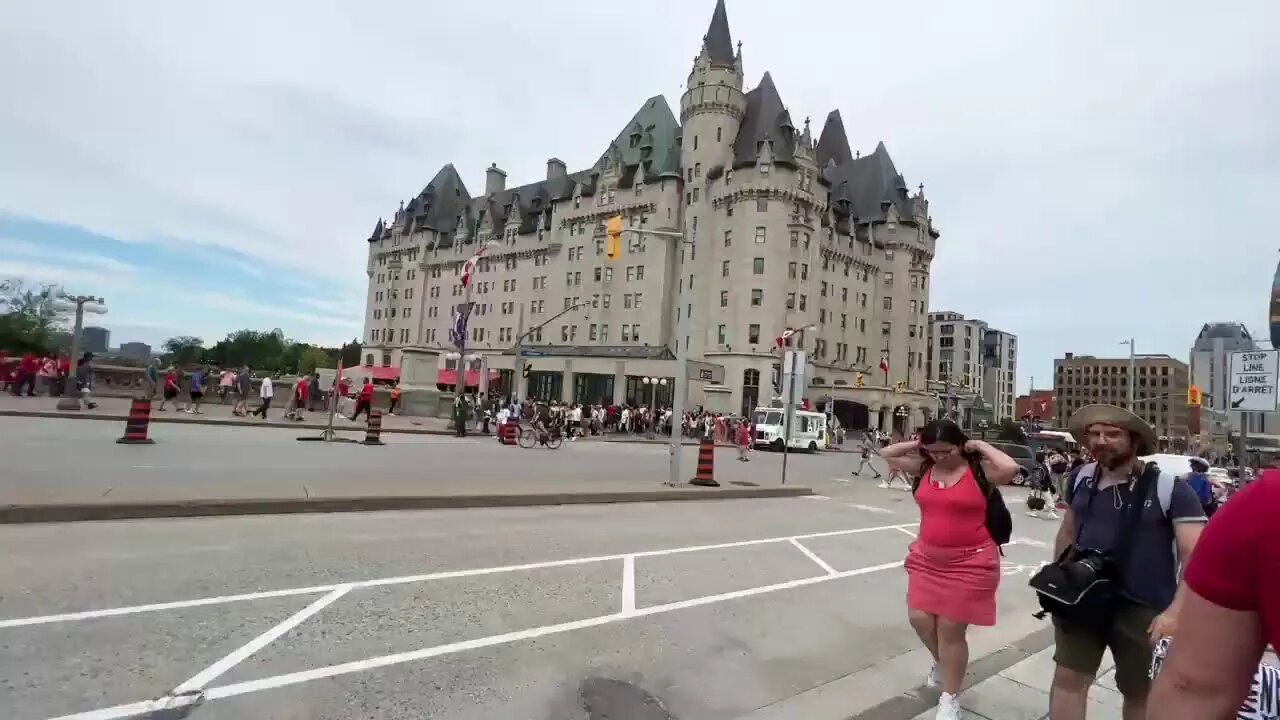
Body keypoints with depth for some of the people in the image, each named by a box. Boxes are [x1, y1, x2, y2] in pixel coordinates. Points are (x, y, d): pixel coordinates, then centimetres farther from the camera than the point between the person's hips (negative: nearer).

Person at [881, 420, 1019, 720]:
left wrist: (981, 446, -17)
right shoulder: (924, 468, 2)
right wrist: (918, 444, 0)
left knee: (950, 630, 2)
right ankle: (943, 663, 40)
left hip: (970, 563, -5)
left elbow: (1010, 468, -31)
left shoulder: (980, 470, -11)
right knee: (919, 618, 7)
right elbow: (887, 453, 8)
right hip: (927, 559, 5)